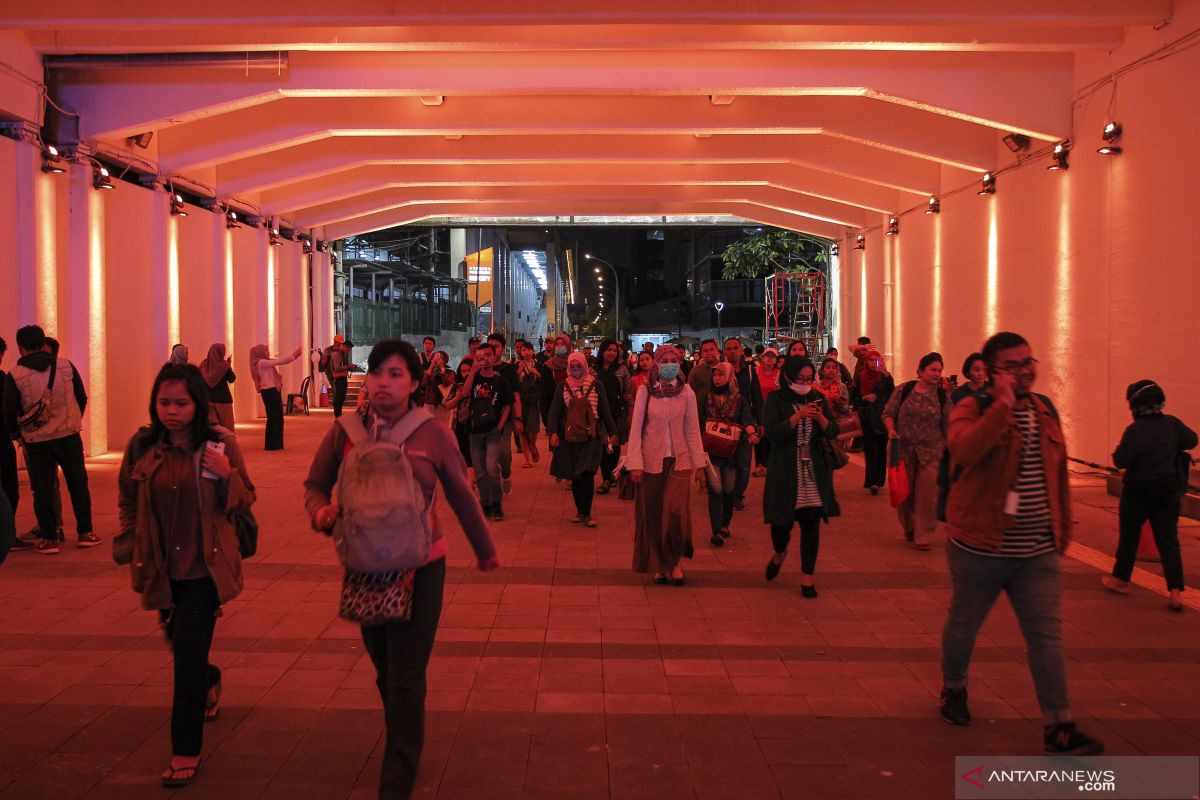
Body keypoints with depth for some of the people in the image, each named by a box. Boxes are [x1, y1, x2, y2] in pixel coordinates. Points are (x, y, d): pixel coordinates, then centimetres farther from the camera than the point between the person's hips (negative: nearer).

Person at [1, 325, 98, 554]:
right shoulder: (66, 366, -2)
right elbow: (82, 398, 6)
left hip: (36, 441, -1)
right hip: (69, 437, 2)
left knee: (42, 490, 8)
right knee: (78, 485, 12)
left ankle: (48, 538, 10)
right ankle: (85, 532, 16)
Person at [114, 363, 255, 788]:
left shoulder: (220, 444, -9)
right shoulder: (142, 446, -3)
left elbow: (245, 502, -3)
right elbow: (127, 501, 12)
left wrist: (228, 475, -21)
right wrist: (132, 548, 4)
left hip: (205, 566, -4)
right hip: (162, 569, 4)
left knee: (189, 655, -4)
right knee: (181, 643, 22)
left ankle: (186, 751, 9)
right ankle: (210, 681, 56)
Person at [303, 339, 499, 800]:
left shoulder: (432, 435, -10)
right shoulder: (346, 430, -5)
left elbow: (462, 498, 1)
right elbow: (315, 485, 5)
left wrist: (485, 551, 13)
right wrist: (322, 512, -18)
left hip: (419, 567, -3)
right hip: (365, 567, 3)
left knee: (405, 682, -2)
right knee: (385, 672, 20)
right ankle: (404, 748, 45)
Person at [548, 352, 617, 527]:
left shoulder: (596, 385, 1)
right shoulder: (563, 387, 5)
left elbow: (605, 410, 7)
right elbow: (555, 411, -1)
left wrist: (612, 432, 10)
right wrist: (553, 432, -15)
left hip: (592, 437, -2)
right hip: (570, 437, 2)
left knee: (587, 474, -10)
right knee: (575, 476, 7)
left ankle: (586, 514, -1)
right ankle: (580, 511, 21)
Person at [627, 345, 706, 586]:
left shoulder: (686, 392, 1)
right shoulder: (645, 392, -3)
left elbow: (693, 430, 4)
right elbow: (636, 428, -3)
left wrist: (698, 462, 3)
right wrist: (635, 463, -9)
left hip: (679, 460, 0)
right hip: (652, 460, 0)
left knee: (676, 513, -9)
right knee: (653, 515, 6)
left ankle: (674, 561, 12)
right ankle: (659, 565, 23)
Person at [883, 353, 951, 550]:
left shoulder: (942, 396, 1)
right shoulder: (904, 390, -2)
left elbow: (949, 425, 5)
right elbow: (888, 413, 2)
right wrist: (891, 430, -16)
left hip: (931, 452, 0)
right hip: (903, 450, 0)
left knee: (927, 494, -3)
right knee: (904, 492, 10)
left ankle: (923, 535, 10)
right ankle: (909, 529, 32)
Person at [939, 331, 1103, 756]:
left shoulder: (1046, 410, 7)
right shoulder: (972, 410, -11)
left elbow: (1058, 474, 16)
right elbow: (964, 451, -34)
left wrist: (1062, 530, 17)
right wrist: (1003, 404, -33)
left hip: (1039, 553, 4)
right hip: (981, 547, -4)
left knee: (1047, 636, 0)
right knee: (963, 625, 14)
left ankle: (1058, 728, 6)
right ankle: (953, 689, 39)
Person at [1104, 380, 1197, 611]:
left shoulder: (1134, 430, -19)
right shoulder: (1172, 423, -4)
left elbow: (1120, 461, -20)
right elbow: (1191, 440, 10)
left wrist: (1118, 450, 0)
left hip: (1138, 492, -3)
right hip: (1168, 492, 4)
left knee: (1129, 536, 14)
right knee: (1168, 540, 2)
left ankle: (1120, 579, 29)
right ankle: (1175, 591, -9)